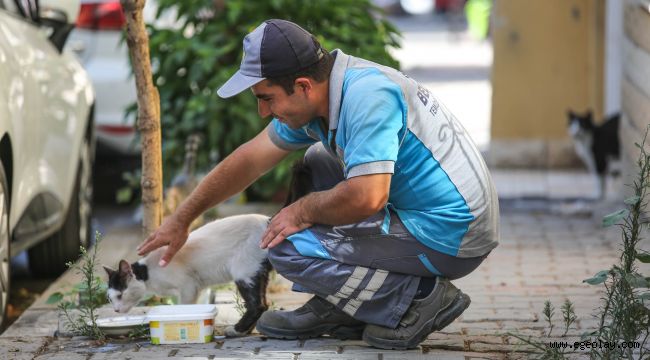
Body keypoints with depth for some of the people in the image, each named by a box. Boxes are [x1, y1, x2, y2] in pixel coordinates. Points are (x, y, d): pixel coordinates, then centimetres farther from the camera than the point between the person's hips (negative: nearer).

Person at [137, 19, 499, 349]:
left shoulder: (366, 95, -23)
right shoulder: (319, 96, 6)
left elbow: (366, 197, -32)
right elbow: (250, 159, 17)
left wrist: (303, 211, -11)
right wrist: (181, 220, 23)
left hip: (450, 238, -10)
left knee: (288, 246, -10)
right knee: (319, 160, 23)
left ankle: (419, 298, -7)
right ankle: (338, 309, 16)